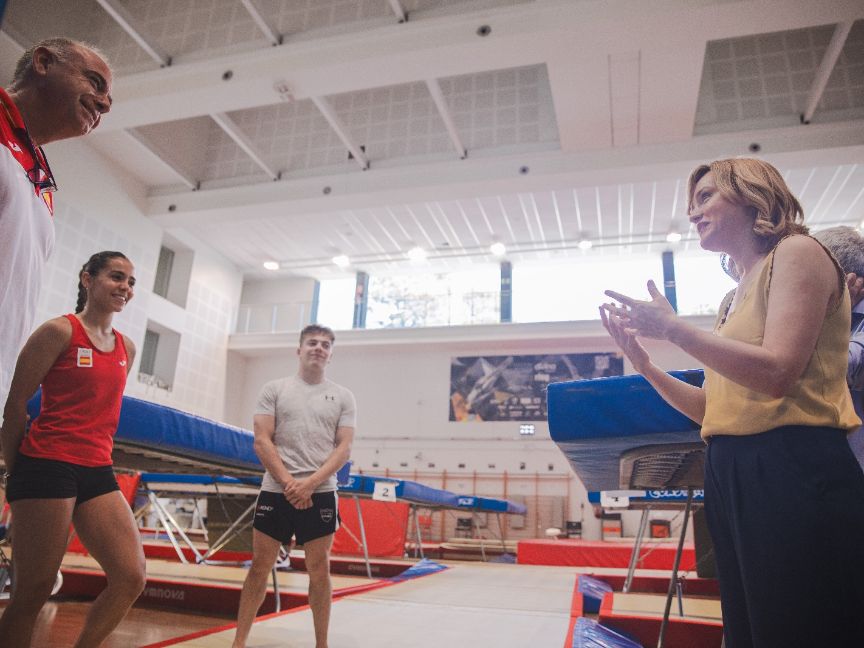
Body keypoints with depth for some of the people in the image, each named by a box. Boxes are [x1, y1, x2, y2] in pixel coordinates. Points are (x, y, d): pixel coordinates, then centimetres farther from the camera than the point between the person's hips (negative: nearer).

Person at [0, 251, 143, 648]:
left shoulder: (127, 348, 13)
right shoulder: (60, 331, -6)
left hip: (98, 472, 6)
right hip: (48, 466, -6)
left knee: (131, 577, -2)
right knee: (32, 591, 1)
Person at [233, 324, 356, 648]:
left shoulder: (343, 396, 6)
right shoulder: (274, 389, 5)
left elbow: (344, 448, 0)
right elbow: (262, 441, -2)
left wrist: (310, 483, -13)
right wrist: (289, 483, -11)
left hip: (320, 494, 0)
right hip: (276, 491, 0)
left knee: (319, 570, 5)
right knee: (260, 567, 7)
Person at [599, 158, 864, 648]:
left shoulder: (796, 252, -3)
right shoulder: (735, 298, 20)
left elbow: (777, 373, -19)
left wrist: (673, 328, -15)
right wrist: (643, 363, 8)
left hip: (794, 473, -9)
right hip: (731, 477, 9)